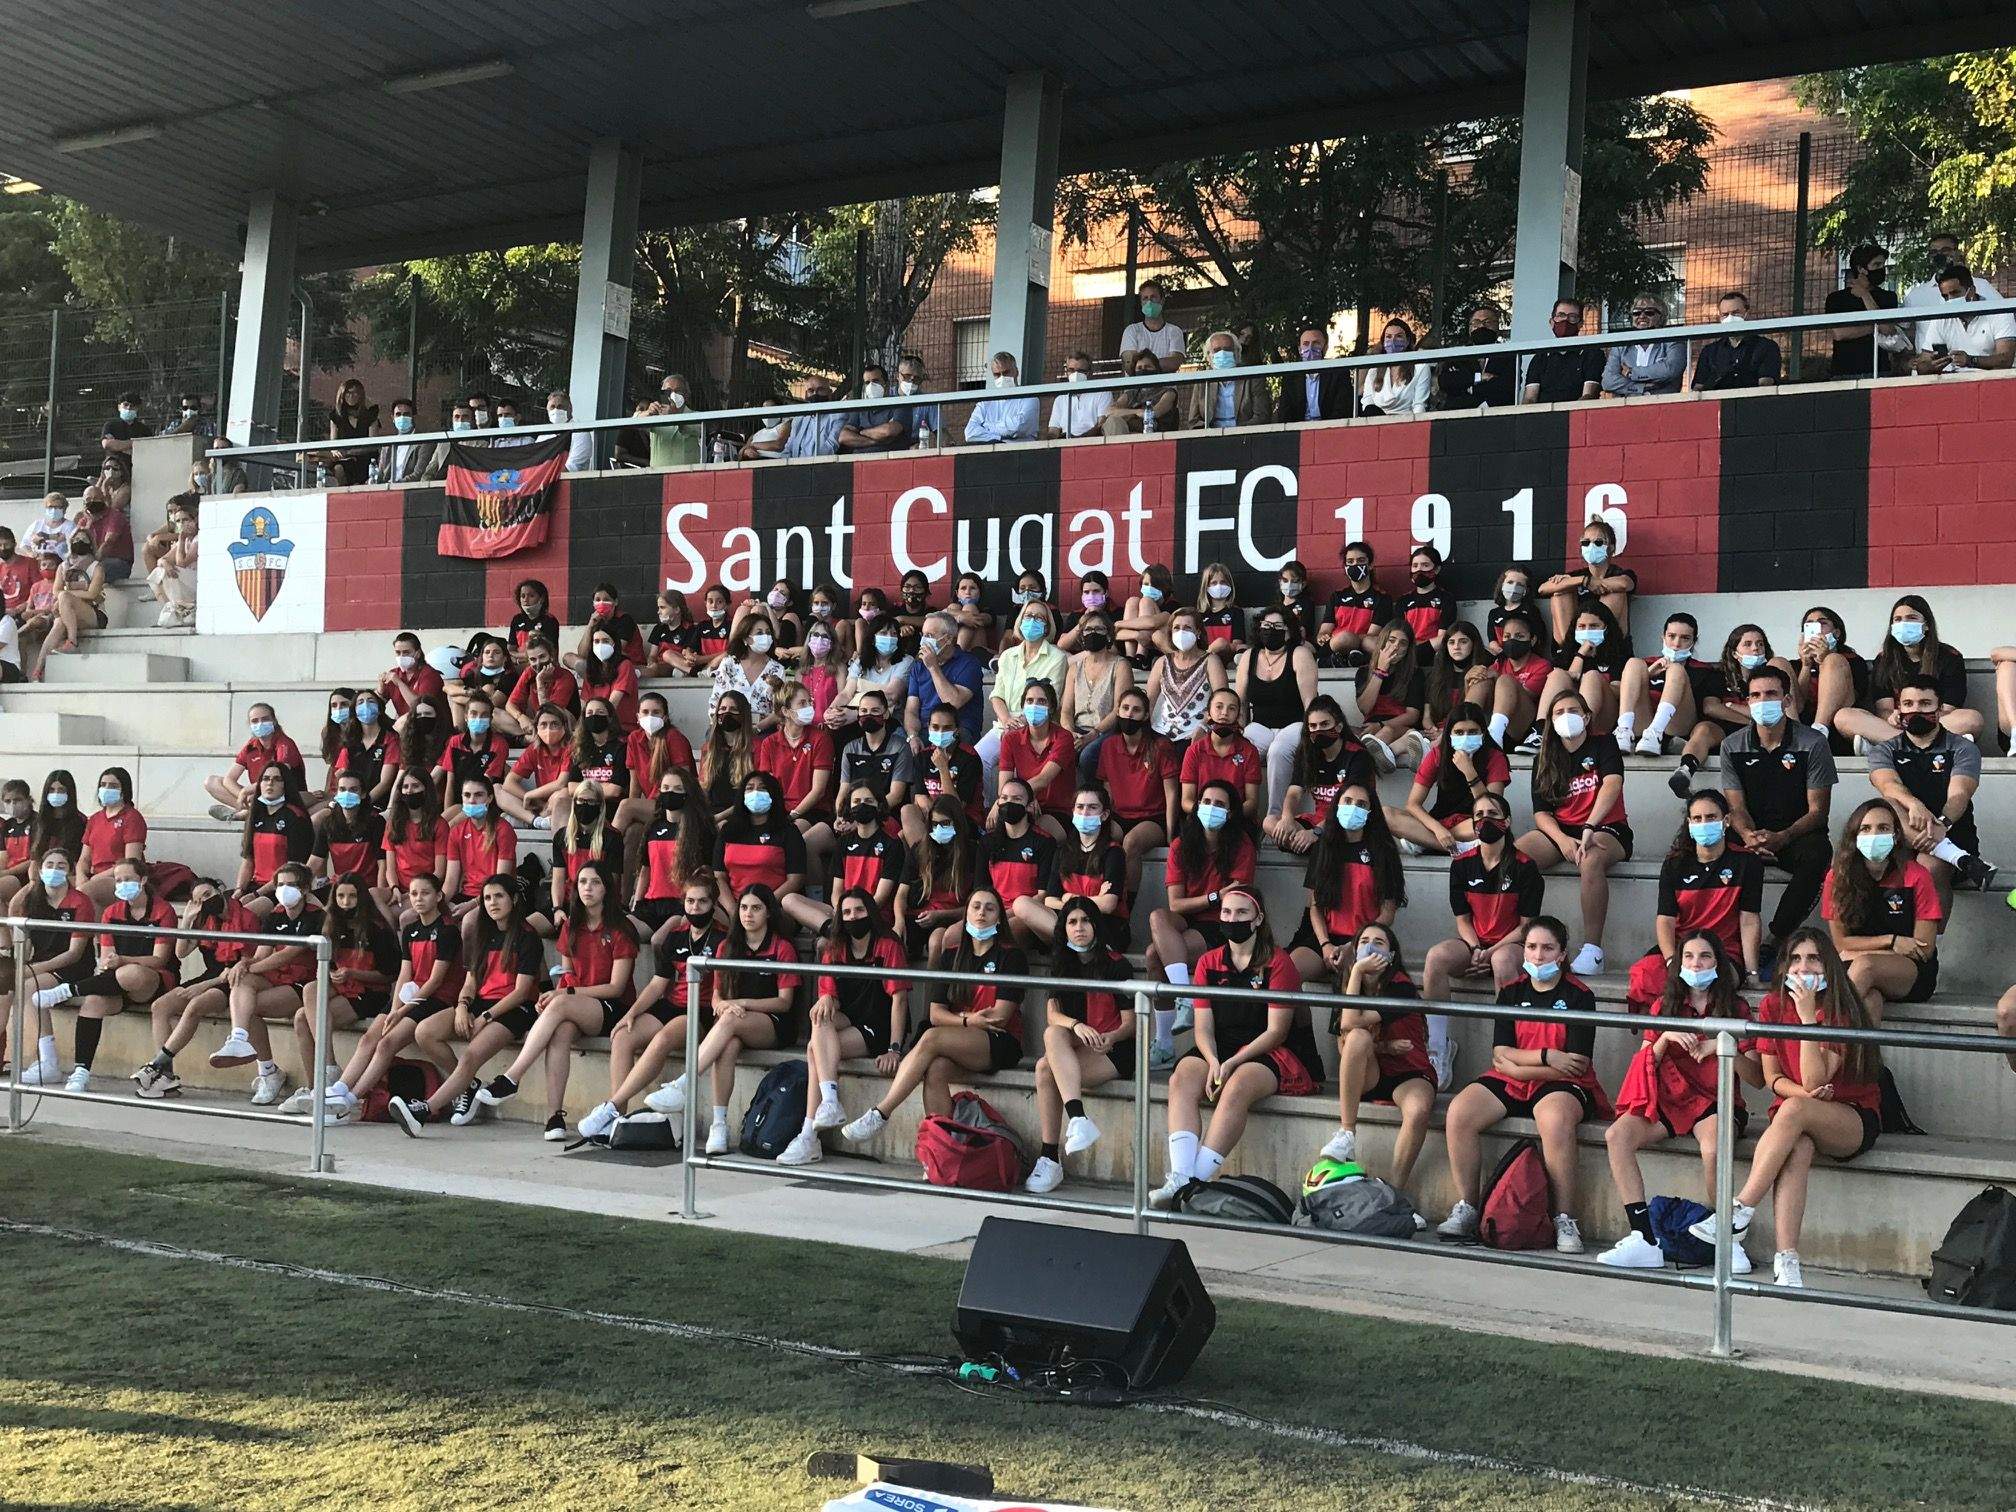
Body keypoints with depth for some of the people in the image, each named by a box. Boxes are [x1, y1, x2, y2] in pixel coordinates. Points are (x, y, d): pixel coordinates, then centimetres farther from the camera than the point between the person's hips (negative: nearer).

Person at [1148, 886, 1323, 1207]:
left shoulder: (1277, 962, -3)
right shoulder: (1208, 962, 12)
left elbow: (1276, 1030, -9)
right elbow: (1204, 1027, 5)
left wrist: (1232, 1063, -19)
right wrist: (1214, 1062, -17)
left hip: (1272, 1052, -4)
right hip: (1219, 1050, 5)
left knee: (1237, 1087, -36)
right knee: (1181, 1080, -27)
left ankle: (1197, 1180, -40)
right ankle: (1180, 1178, -41)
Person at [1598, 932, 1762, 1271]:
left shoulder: (1736, 1009, 7)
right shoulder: (1664, 1007, 14)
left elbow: (1758, 1079, 1)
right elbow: (1644, 1065, 8)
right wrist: (1665, 1038, -10)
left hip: (1717, 1103, -3)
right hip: (1669, 1100, 3)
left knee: (1713, 1150, -38)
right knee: (1617, 1135, -27)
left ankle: (1728, 1240, -15)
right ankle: (1644, 1240, -30)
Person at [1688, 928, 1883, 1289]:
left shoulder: (1841, 1011, -12)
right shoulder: (1773, 1005, 2)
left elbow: (1814, 1080, -21)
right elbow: (1771, 1077, 4)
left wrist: (1807, 1015, -25)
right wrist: (1802, 1091, -17)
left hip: (1852, 1120, -3)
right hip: (1794, 1121, 3)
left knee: (1793, 1111, -36)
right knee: (1797, 1150, -35)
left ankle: (1739, 1214, -37)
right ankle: (1786, 1259, -45)